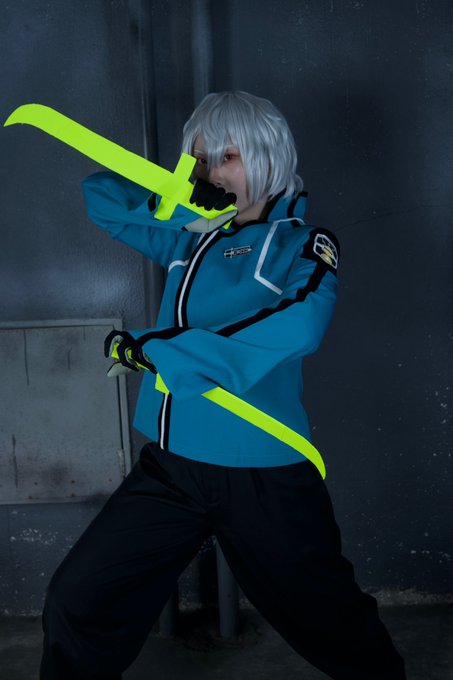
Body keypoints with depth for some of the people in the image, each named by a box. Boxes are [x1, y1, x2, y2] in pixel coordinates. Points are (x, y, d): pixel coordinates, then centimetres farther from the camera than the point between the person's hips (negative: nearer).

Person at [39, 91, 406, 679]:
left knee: (332, 625, 11)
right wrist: (180, 205, -2)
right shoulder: (193, 238, 12)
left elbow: (296, 329, -23)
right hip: (171, 465, 5)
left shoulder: (303, 244, -3)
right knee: (75, 606, 3)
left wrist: (152, 349, -22)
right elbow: (101, 193, 19)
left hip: (265, 475, -4)